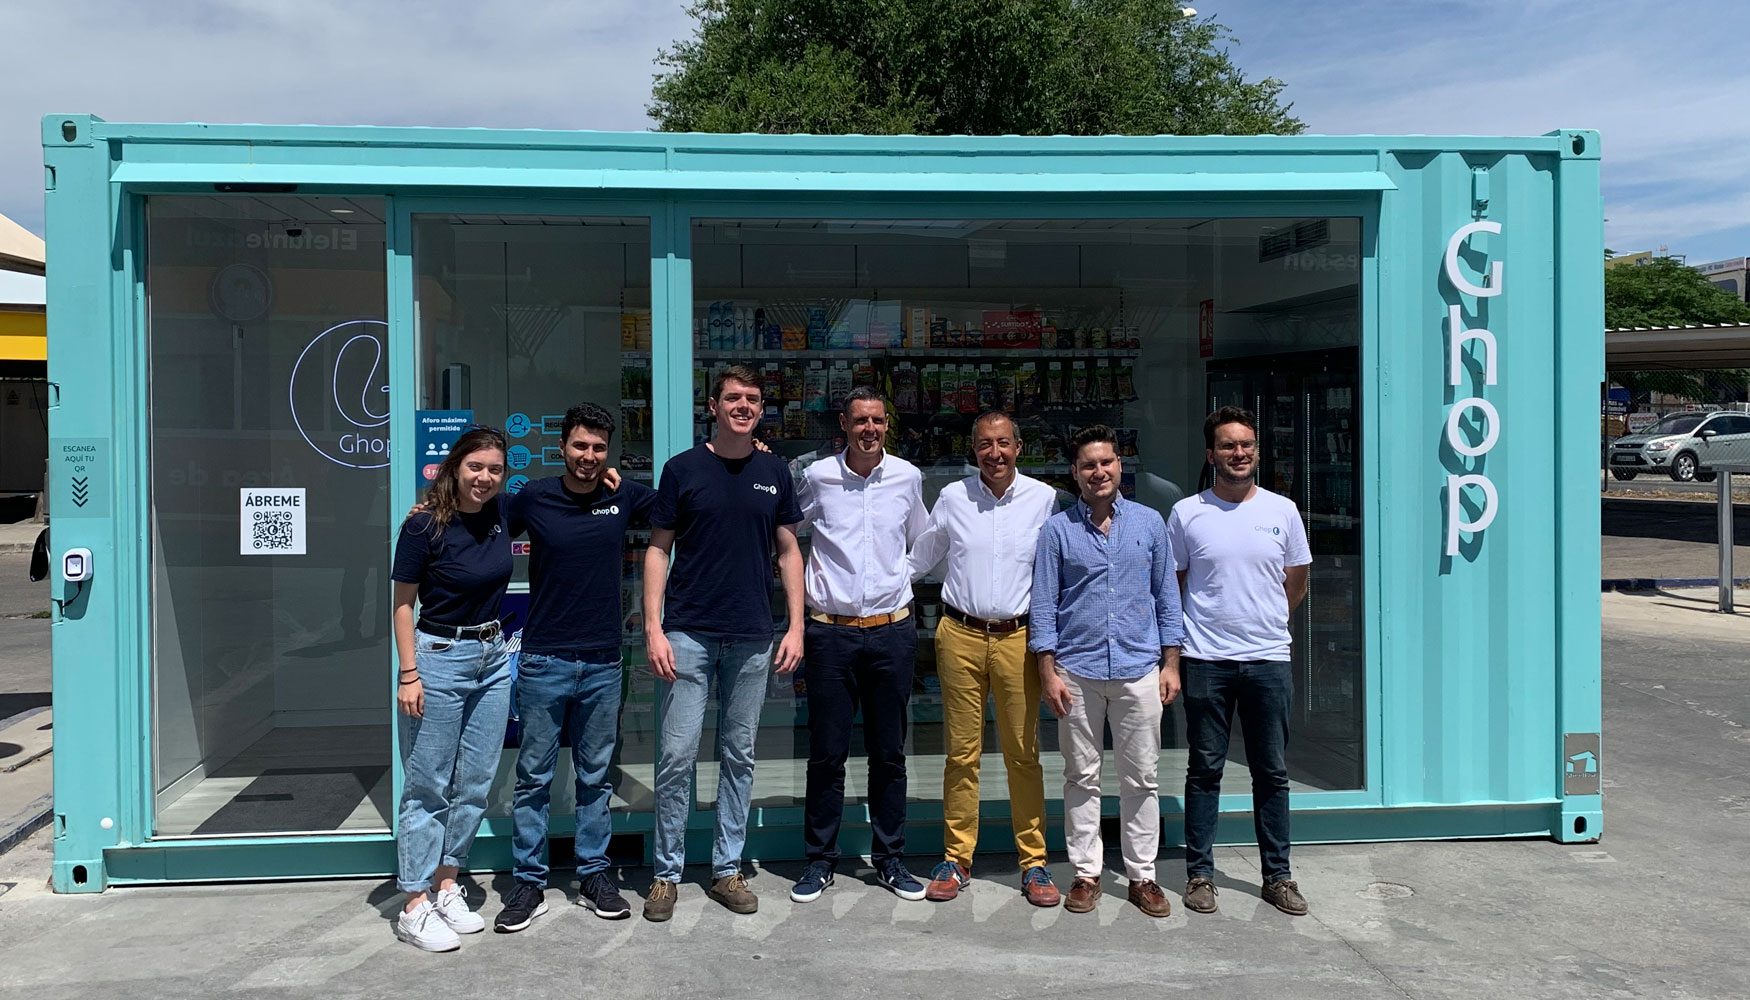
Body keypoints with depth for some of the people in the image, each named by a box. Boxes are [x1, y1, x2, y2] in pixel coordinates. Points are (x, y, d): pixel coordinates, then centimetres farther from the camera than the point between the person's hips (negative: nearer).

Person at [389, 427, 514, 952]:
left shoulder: (502, 513, 1)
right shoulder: (424, 525, -13)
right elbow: (403, 604, -9)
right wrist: (409, 674, -13)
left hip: (493, 657, 6)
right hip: (439, 657, -6)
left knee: (475, 784, 11)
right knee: (429, 786, 1)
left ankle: (447, 889, 24)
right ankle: (415, 908, 9)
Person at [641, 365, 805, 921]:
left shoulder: (774, 472, 8)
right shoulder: (683, 469, 1)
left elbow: (788, 552, 10)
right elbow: (658, 550, 1)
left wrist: (796, 626, 2)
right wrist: (653, 629, -7)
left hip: (752, 638, 3)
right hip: (688, 634, -2)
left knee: (739, 755, 9)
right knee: (678, 755, -2)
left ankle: (727, 869, 21)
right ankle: (667, 872, 13)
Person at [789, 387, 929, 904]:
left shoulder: (908, 477, 5)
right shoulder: (816, 477, -2)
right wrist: (808, 587, 7)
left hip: (892, 632, 2)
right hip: (831, 632, -1)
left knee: (889, 754, 9)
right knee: (827, 753, 4)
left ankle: (890, 859, 22)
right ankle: (820, 860, 18)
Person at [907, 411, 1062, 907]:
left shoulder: (1044, 498, 2)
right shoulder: (952, 498, 4)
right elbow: (918, 560, 16)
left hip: (1018, 638, 0)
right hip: (960, 636, 1)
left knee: (1023, 754, 4)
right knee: (962, 753, 5)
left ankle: (1034, 862, 15)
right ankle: (956, 859, 16)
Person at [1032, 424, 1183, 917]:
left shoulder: (1149, 522, 7)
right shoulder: (1057, 530, 2)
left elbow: (1166, 595, 10)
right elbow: (1044, 605, 2)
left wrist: (1171, 663, 5)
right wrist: (1048, 672, -5)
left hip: (1139, 671, 1)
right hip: (1077, 672, -1)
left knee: (1141, 779, 7)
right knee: (1082, 779, 7)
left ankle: (1142, 876, 19)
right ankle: (1086, 873, 18)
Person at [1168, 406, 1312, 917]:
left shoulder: (1282, 511, 5)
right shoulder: (1186, 513, 0)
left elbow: (1296, 582, 16)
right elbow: (1171, 585, 9)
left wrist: (1264, 621, 13)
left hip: (1269, 659, 2)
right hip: (1206, 661, -2)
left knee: (1272, 773, 9)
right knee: (1204, 770, 6)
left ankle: (1278, 876, 21)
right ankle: (1199, 873, 16)